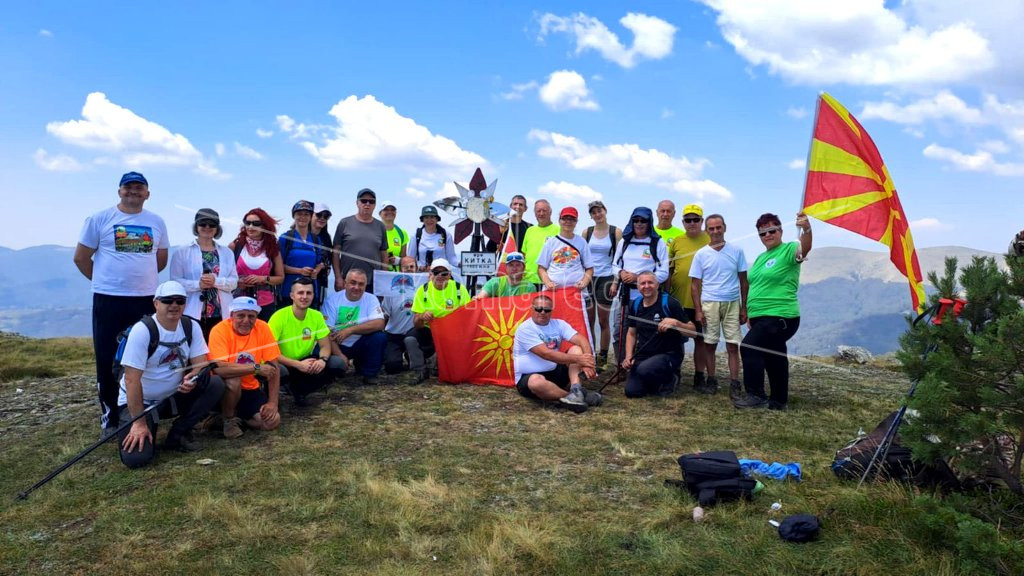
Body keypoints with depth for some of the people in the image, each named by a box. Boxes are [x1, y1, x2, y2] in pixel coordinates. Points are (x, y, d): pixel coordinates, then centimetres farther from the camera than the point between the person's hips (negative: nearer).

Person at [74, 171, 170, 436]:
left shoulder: (157, 222, 8)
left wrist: (141, 277, 14)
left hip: (146, 299, 3)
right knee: (108, 360, 3)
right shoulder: (100, 219, -1)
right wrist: (105, 280, 7)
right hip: (108, 300, -2)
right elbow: (81, 257, 3)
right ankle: (110, 418, 14)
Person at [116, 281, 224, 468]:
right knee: (136, 457, -24)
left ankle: (177, 433, -3)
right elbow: (132, 379, -22)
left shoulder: (191, 326, -6)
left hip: (174, 396, 5)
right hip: (139, 401, -5)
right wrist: (139, 422, -23)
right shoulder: (142, 330, -21)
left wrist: (192, 378, -32)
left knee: (215, 384, -19)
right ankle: (149, 427, 11)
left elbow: (200, 363, -6)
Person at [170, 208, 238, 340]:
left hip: (222, 314, 2)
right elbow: (175, 281, -1)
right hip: (193, 314, -2)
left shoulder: (227, 253, 13)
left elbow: (234, 282, 7)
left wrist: (216, 281, -12)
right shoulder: (182, 253, 5)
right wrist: (198, 284, -16)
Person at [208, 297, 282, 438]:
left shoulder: (262, 328, -11)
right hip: (225, 389, -3)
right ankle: (229, 419, -6)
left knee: (272, 421, -16)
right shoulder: (220, 330, -21)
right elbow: (218, 368, -34)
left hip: (251, 388, 3)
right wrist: (256, 368, -32)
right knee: (232, 380, -35)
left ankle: (239, 414, 15)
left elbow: (274, 367, -8)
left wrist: (273, 402, -15)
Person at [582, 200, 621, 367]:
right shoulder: (587, 232, 7)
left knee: (603, 321, 2)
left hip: (606, 278, -3)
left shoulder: (616, 232, 0)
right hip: (588, 278, 3)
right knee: (589, 320, 4)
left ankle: (603, 356, 11)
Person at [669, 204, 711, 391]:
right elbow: (669, 270, 10)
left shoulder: (710, 240, 1)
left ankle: (699, 377, 18)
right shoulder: (677, 241, 6)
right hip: (678, 300, 2)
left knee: (700, 339, 8)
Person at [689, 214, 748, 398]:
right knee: (709, 344, 3)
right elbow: (695, 285, 4)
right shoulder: (701, 254, 4)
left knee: (733, 345, -1)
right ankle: (711, 381, 13)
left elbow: (743, 281, 9)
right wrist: (698, 311, -4)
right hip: (709, 303, 0)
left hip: (732, 303, 0)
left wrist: (744, 308, 5)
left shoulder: (737, 251, 5)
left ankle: (735, 385, 1)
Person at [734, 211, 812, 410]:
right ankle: (778, 400, 26)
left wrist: (806, 230, -52)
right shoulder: (760, 258, 16)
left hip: (780, 316, -9)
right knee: (774, 358, 15)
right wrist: (750, 314, 18)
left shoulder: (788, 250, -8)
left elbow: (803, 249, -31)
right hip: (761, 317, 9)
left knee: (749, 347, -18)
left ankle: (756, 395, -10)